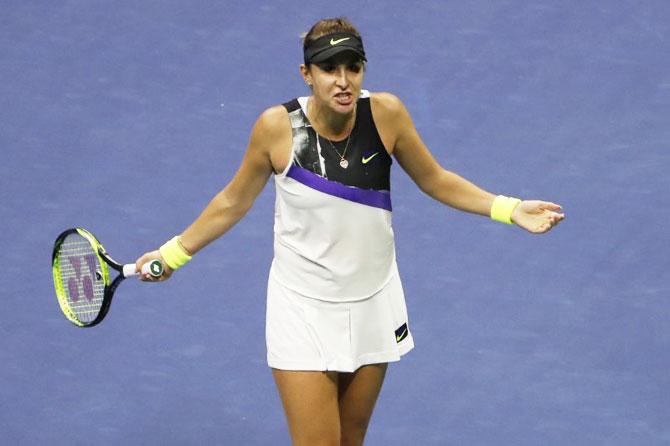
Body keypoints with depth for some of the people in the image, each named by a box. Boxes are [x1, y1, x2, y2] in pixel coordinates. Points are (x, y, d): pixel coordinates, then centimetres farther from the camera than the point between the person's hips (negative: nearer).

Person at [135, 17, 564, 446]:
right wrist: (173, 253, 3)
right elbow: (234, 202, 0)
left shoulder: (385, 113, -13)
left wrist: (509, 209, -6)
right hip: (303, 309, -3)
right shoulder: (277, 126, -17)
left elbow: (434, 179, 3)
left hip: (373, 303, 3)